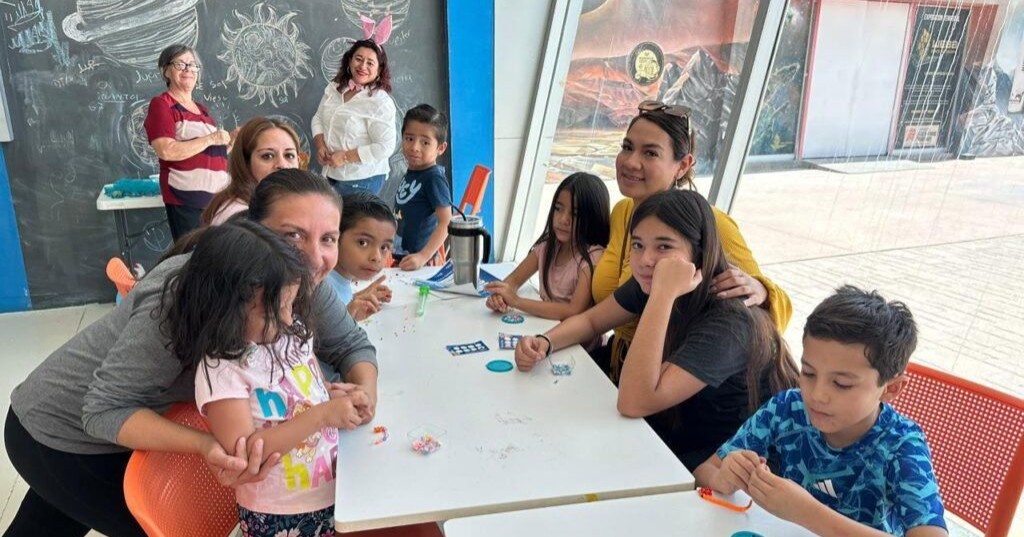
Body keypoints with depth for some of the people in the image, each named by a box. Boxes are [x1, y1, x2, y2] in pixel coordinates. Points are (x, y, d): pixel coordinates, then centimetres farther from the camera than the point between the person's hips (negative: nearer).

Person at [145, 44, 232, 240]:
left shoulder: (201, 109, 21)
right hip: (187, 197, -7)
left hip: (217, 195, 7)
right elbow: (167, 151, -17)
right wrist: (211, 139, -13)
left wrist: (230, 142, 10)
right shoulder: (161, 104, -1)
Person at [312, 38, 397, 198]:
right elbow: (318, 118, 13)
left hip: (362, 180, -6)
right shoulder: (334, 88, 2)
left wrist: (344, 156, -19)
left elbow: (385, 147, -21)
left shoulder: (380, 102, -17)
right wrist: (321, 146, -6)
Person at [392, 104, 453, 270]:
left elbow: (446, 223, -21)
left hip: (416, 262, -8)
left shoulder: (434, 178, -17)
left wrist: (423, 256, -27)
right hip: (398, 257, 8)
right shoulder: (410, 173, 7)